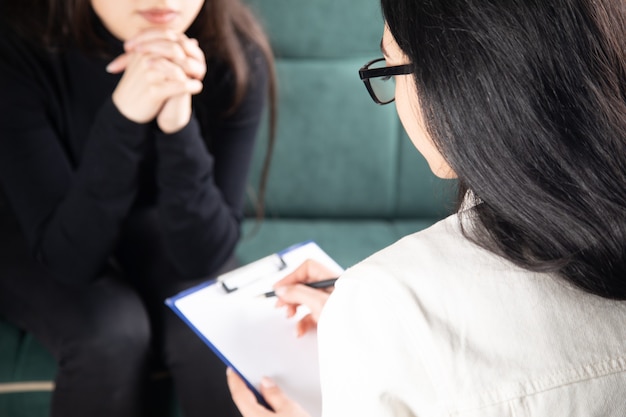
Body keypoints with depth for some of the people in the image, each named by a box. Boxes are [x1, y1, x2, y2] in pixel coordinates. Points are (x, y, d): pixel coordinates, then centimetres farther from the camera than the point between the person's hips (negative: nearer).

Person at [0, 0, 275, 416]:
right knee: (111, 330, -29)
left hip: (152, 226, 2)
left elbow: (202, 255, -23)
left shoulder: (235, 53, -23)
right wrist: (124, 115, -42)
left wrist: (179, 126, -39)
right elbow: (69, 255, -28)